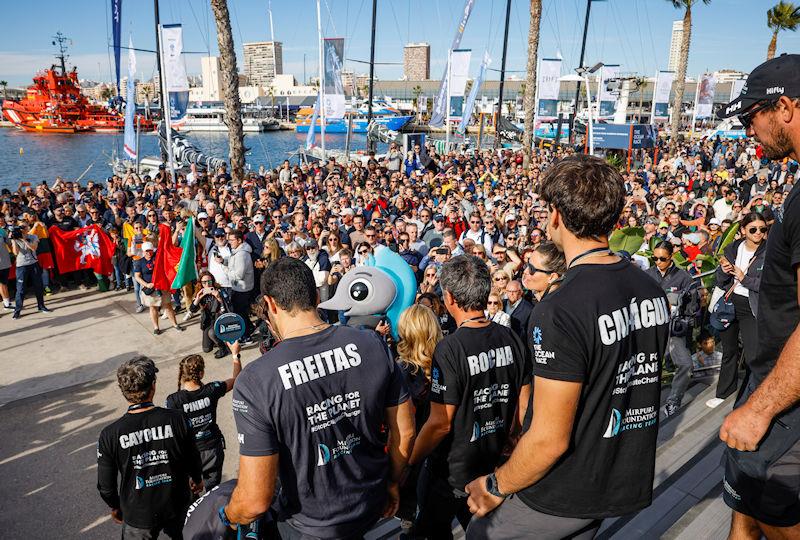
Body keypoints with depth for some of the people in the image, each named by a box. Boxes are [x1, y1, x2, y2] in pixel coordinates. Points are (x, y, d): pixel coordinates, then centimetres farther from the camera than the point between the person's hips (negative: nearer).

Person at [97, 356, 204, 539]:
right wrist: (197, 479, 16)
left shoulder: (109, 435, -21)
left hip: (138, 516, 0)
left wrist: (114, 507, 12)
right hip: (178, 507, 1)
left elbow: (105, 485, -9)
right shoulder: (177, 419, -21)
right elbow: (193, 459, -6)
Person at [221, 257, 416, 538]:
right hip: (374, 507, 5)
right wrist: (393, 484, 13)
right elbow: (404, 433, -4)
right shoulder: (372, 344, -15)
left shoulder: (254, 381, -26)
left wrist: (228, 516, 0)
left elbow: (256, 501, -22)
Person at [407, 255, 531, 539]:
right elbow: (523, 407, 2)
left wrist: (409, 462, -6)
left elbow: (440, 423, -21)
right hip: (493, 464, 5)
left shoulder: (450, 349, -25)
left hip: (450, 471, -5)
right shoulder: (511, 338, -7)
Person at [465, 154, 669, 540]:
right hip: (627, 483, 7)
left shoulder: (560, 312, -29)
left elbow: (549, 440, -26)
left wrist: (496, 486, -8)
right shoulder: (652, 291, -3)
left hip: (565, 496, -7)